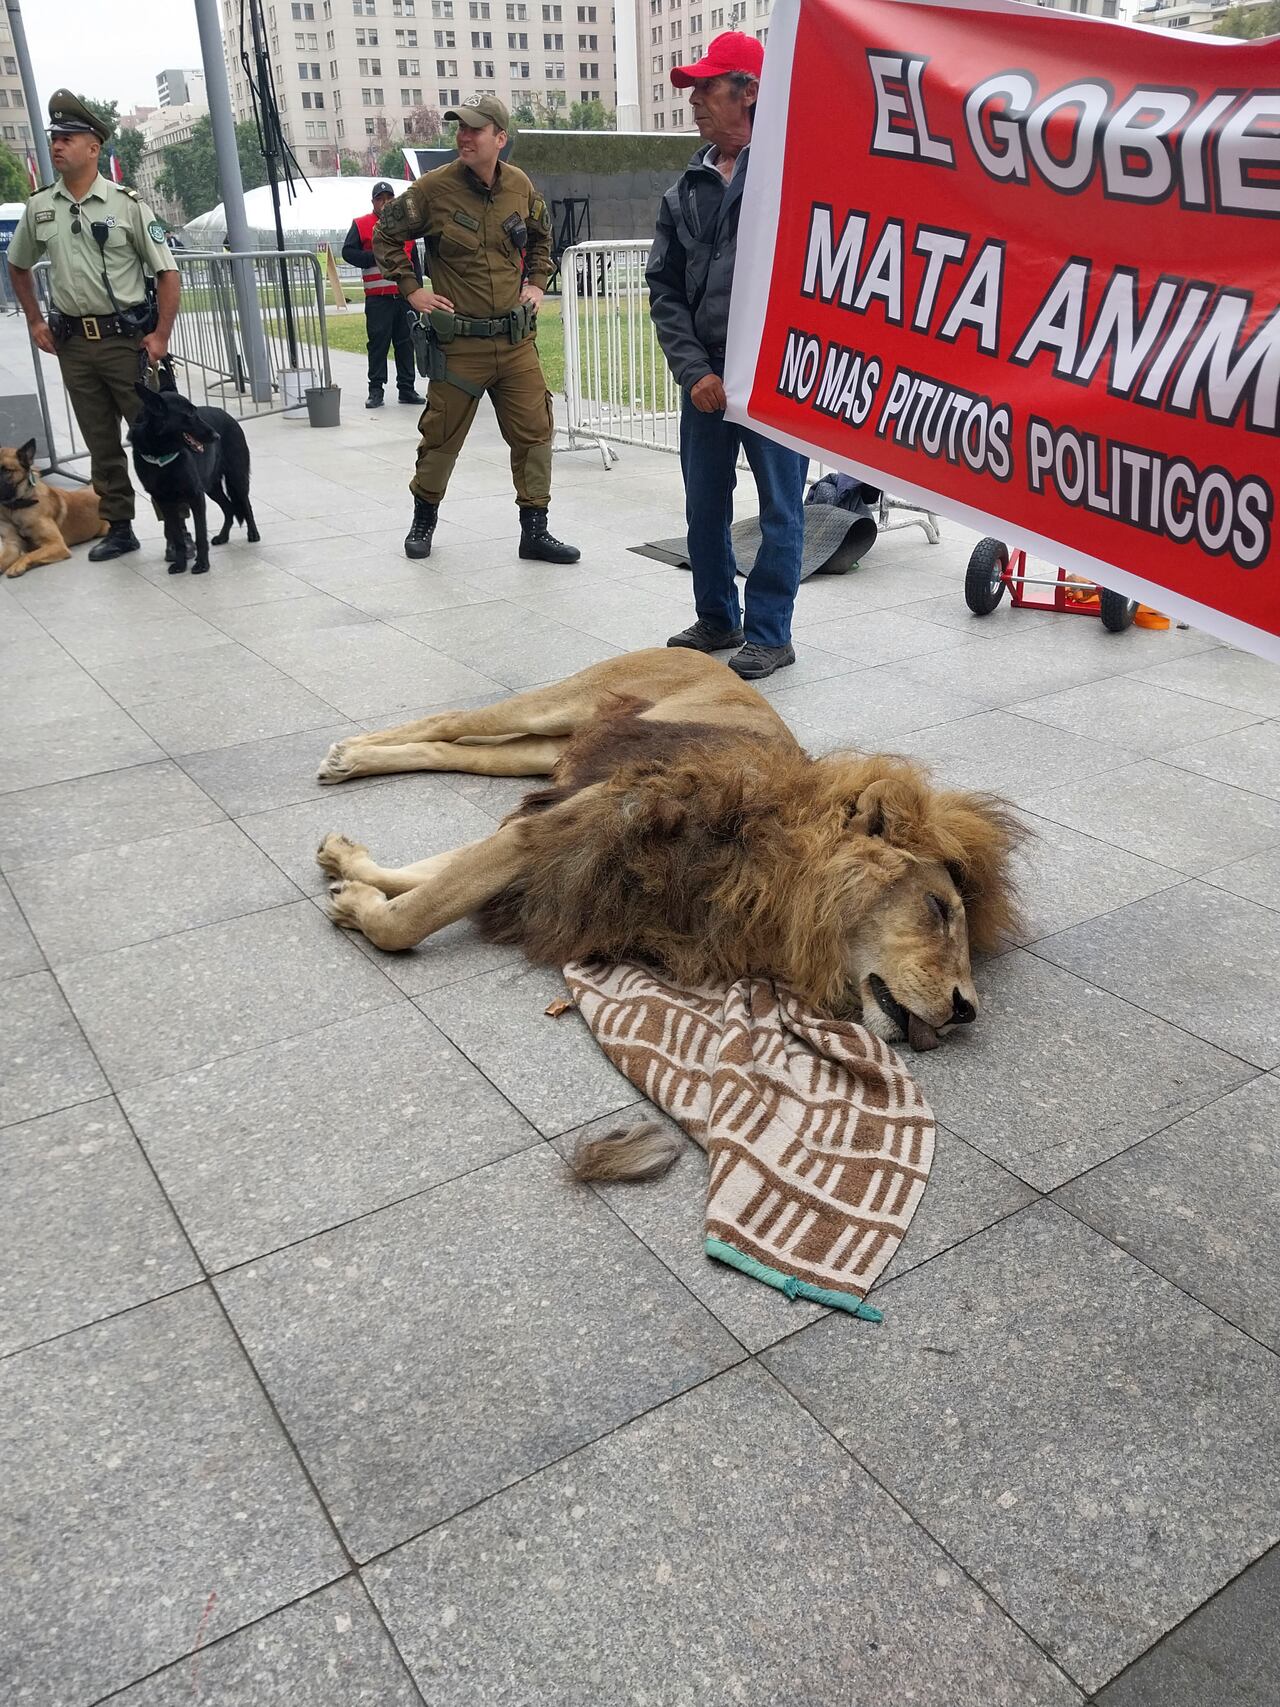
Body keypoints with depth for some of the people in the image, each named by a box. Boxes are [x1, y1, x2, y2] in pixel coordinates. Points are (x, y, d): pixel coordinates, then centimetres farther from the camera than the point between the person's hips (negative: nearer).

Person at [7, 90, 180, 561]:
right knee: (101, 443, 10)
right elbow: (18, 266, 22)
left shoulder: (126, 204, -5)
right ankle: (118, 528, 19)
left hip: (127, 338, -4)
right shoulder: (39, 207, 8)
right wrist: (35, 322, 13)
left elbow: (167, 272, -6)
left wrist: (161, 336, -11)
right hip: (73, 342, 4)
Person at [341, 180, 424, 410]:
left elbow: (414, 260, 19)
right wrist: (377, 257, -13)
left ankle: (406, 388, 12)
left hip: (405, 296, 4)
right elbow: (348, 252, -4)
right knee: (378, 342, -4)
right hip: (377, 297, -4)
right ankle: (375, 390, 1)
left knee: (406, 341, 6)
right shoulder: (361, 225, 3)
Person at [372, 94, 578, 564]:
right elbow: (385, 235, 5)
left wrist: (536, 282, 13)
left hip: (517, 338, 3)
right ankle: (424, 520, 27)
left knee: (534, 432, 0)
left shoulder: (520, 185, 4)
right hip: (459, 343, -3)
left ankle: (535, 530, 10)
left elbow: (540, 235, 24)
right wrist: (410, 288, -1)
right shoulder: (433, 188, -7)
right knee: (442, 437, 6)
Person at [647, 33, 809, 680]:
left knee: (779, 509, 2)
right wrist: (695, 370, -1)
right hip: (704, 377, 6)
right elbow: (664, 288, 11)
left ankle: (768, 634, 13)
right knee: (704, 506, 13)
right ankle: (717, 619, 29)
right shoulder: (687, 190, 12)